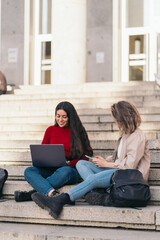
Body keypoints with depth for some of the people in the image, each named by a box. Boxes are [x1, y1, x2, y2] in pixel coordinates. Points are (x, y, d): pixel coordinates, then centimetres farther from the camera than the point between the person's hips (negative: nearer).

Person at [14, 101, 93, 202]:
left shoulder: (78, 132, 5)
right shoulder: (51, 130, 14)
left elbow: (85, 159, 2)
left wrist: (69, 163, -15)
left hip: (71, 169, -3)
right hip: (50, 170, 3)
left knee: (65, 171, -39)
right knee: (29, 171, -25)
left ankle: (31, 194, -35)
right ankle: (53, 194, -47)